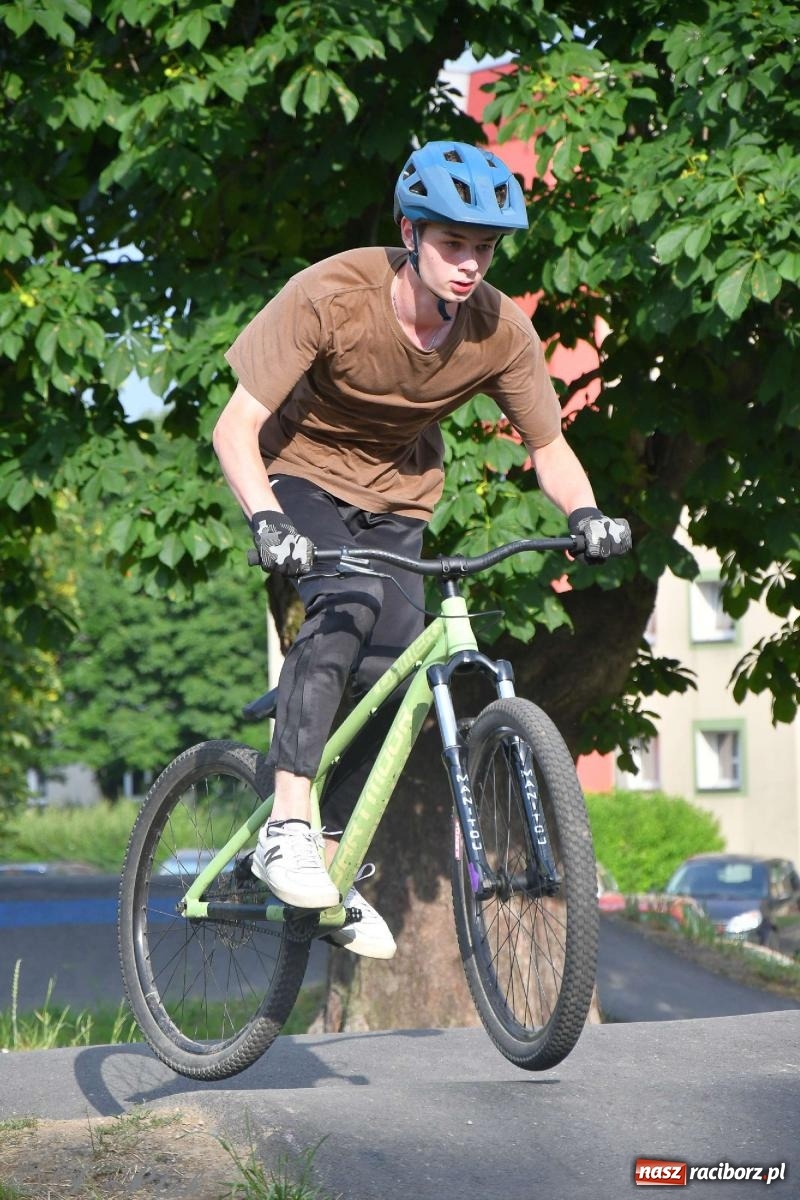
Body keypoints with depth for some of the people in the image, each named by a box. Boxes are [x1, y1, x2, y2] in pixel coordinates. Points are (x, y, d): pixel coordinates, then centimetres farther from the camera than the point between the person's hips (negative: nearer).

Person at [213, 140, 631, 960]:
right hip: (302, 476, -4)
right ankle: (287, 825, -31)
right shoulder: (331, 295, -29)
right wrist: (266, 522, -46)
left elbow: (548, 447, -6)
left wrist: (585, 514, -26)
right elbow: (235, 429, -29)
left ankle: (331, 861, 11)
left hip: (395, 502, 4)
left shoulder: (501, 331, -18)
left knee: (392, 668, -8)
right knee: (349, 603, -31)